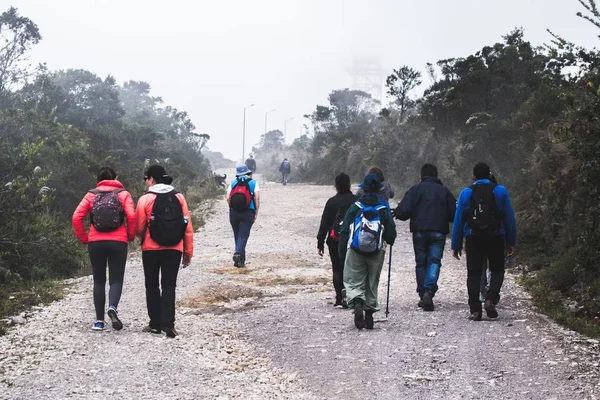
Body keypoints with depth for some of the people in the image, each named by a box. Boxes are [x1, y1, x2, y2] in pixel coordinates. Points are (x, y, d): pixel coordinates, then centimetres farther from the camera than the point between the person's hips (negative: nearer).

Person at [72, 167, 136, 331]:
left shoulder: (91, 195, 9)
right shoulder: (123, 194, 4)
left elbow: (77, 217, 0)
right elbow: (131, 216, -10)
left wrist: (84, 238, 9)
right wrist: (130, 236, 4)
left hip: (95, 242, 2)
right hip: (118, 242, -2)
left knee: (99, 281, 11)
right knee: (116, 279, 3)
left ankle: (99, 320, 6)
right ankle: (112, 307, -25)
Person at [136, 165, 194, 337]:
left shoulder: (146, 199, -6)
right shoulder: (178, 197, 2)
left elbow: (139, 228, -3)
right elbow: (188, 227, 2)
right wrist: (188, 252, 9)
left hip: (151, 249, -2)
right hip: (174, 249, 2)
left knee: (152, 286, 11)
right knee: (169, 285, 5)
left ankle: (156, 324, 12)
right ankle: (168, 323, -7)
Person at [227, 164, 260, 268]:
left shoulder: (233, 183, 8)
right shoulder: (253, 183, 3)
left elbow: (228, 198, -1)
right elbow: (257, 199, -5)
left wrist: (232, 209, 11)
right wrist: (256, 213, 1)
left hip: (234, 212, 3)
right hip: (248, 213, -2)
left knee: (237, 236, 12)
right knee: (243, 236, -2)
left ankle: (241, 261, 14)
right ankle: (238, 253, -27)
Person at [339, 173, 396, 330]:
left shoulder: (355, 207, -2)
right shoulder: (383, 209, -1)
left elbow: (344, 231, -3)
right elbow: (391, 234, -1)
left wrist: (342, 253, 3)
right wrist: (388, 242, 23)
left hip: (355, 251, -1)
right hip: (376, 252, 1)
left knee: (353, 281, 4)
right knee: (372, 283, 15)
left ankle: (357, 304, -23)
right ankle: (369, 313, 13)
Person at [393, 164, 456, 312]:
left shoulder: (415, 189, 2)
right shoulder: (444, 191, 7)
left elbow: (403, 211, -9)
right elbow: (454, 214, 5)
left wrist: (396, 213, 12)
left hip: (419, 232, 0)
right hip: (439, 232, 0)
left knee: (421, 263, 11)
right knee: (434, 262, -2)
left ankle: (423, 294, 11)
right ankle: (429, 292, -23)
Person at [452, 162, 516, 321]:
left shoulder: (466, 193, 4)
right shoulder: (500, 191, 5)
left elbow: (458, 220, 3)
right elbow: (509, 218, 4)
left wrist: (456, 245, 7)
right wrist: (511, 242, 8)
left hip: (473, 239, 0)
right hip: (495, 238, 0)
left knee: (473, 273, 4)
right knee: (497, 270, 12)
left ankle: (475, 310, -3)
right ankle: (491, 299, -11)